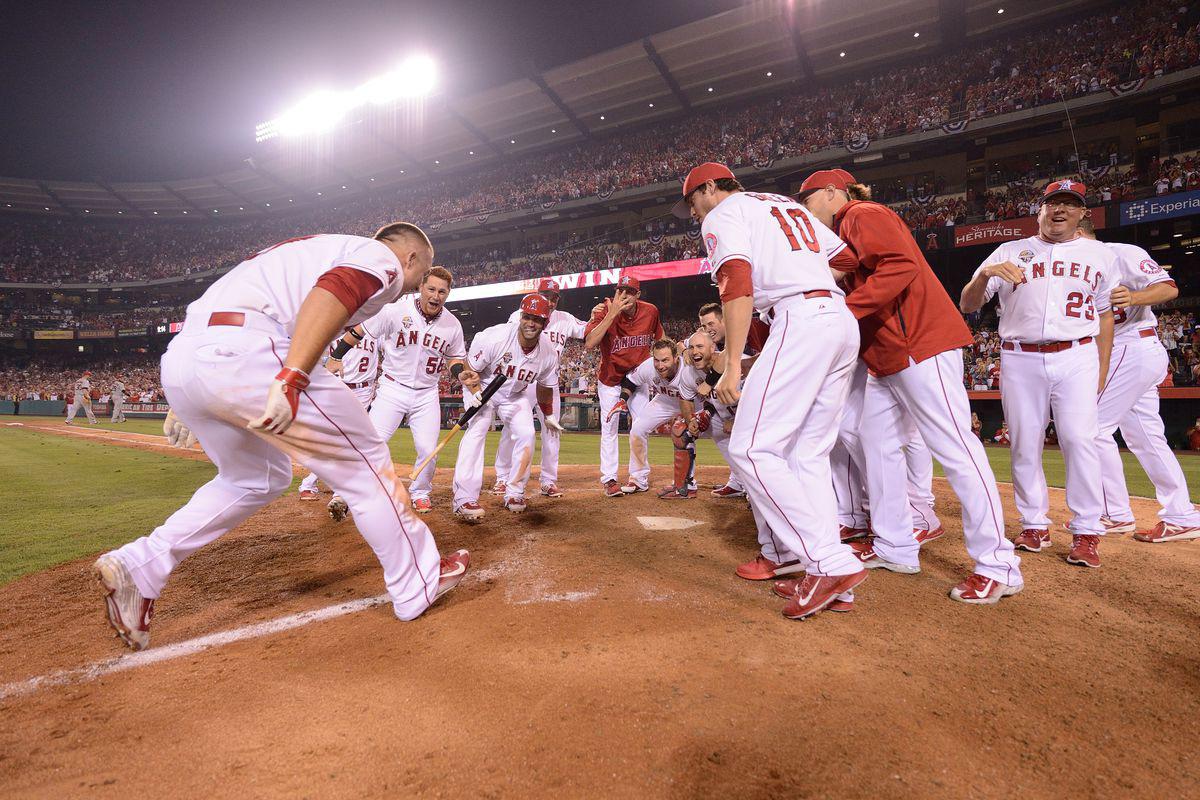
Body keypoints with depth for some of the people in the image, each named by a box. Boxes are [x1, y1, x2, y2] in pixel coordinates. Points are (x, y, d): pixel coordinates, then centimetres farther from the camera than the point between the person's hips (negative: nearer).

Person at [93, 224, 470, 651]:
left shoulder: (309, 249, 32)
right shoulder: (384, 258, 7)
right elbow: (332, 292, -17)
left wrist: (188, 402, 28)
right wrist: (292, 379, -28)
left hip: (178, 358, 9)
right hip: (240, 356, -9)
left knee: (256, 478, 26)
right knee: (365, 461, 3)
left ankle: (138, 565, 20)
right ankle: (420, 585, 12)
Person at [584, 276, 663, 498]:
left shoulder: (650, 312, -12)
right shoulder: (605, 311, -22)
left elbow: (659, 339, 9)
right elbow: (589, 344, -38)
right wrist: (612, 314, -39)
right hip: (610, 378, -3)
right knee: (609, 428, -3)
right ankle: (609, 479, 5)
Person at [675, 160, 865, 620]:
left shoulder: (723, 213, 7)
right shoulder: (789, 205, 31)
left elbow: (737, 285, -12)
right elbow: (848, 260, 24)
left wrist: (733, 366, -17)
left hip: (800, 320, -9)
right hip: (843, 321, 9)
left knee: (752, 449, -10)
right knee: (808, 453, 8)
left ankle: (833, 564, -14)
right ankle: (830, 579, 7)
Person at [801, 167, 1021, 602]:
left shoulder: (864, 214, -4)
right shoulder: (844, 232, 25)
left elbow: (901, 266, -21)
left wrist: (845, 309, -24)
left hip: (921, 342, -11)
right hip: (887, 355, 11)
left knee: (954, 447, -10)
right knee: (876, 443, 10)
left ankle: (998, 566, -4)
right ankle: (895, 548, 18)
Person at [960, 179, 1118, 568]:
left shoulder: (1100, 255, 14)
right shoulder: (1009, 251, 8)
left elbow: (1105, 315, 16)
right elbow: (967, 305, -1)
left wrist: (1102, 372, 10)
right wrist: (985, 274, -22)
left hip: (1077, 357, 1)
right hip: (1020, 360, 0)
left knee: (1080, 439, -9)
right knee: (1025, 445, 2)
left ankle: (1086, 532, 2)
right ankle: (1034, 524, 14)